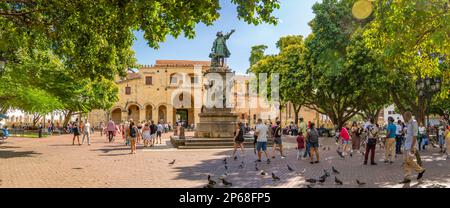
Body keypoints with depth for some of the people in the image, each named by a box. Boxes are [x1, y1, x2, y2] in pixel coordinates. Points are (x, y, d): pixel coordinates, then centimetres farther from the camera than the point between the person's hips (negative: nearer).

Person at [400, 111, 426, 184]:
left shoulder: (414, 122, -10)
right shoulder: (408, 124, 16)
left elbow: (415, 135, -16)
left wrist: (412, 146, -22)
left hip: (411, 145, -9)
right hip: (406, 145, 9)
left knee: (409, 160, -12)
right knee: (405, 162, 3)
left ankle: (420, 170, 12)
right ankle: (407, 178, 4)